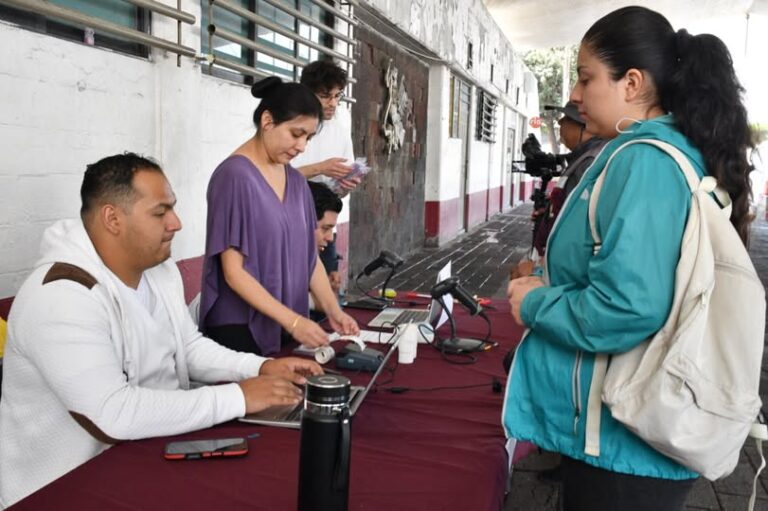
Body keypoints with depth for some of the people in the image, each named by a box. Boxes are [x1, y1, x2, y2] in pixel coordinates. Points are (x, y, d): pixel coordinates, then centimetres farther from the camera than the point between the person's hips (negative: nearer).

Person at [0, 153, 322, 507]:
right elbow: (112, 415, -33)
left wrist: (260, 367, -6)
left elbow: (188, 347, 10)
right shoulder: (62, 297, -27)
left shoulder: (159, 268, 1)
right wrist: (237, 398, -28)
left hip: (153, 450, 8)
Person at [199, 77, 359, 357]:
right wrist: (292, 321, -22)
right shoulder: (235, 176, -15)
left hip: (283, 327, 7)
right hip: (240, 329, -7)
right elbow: (233, 272, -18)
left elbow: (308, 255, 10)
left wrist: (333, 310, -3)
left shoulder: (296, 181, 7)